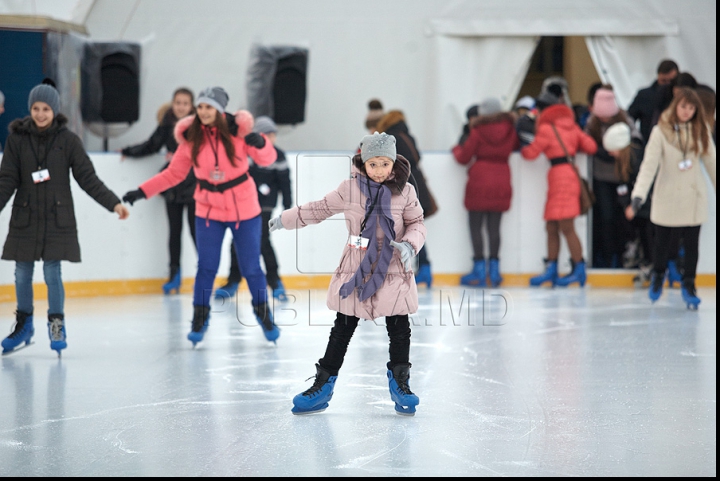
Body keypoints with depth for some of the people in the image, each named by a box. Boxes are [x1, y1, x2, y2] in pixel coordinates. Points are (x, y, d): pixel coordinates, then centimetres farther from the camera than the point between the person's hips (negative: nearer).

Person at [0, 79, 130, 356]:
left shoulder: (67, 140, -4)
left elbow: (88, 178, -2)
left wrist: (113, 203, -10)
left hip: (57, 218, -2)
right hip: (25, 217, 2)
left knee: (52, 272, -5)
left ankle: (57, 325, 13)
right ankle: (23, 326, 26)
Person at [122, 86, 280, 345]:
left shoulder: (238, 129, -12)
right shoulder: (190, 137, -6)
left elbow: (267, 159, -7)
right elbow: (174, 173, 4)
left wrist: (259, 144, -30)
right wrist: (142, 191, -2)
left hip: (244, 209, -1)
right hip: (208, 211, 1)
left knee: (251, 266, 6)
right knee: (206, 267, -2)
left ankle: (263, 313, 25)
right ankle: (200, 318, 13)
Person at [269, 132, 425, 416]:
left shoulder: (405, 191, -3)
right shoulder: (350, 189, -2)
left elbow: (417, 224, 5)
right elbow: (321, 209, 10)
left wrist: (409, 244, -16)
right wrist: (285, 219, 17)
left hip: (394, 270, 0)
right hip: (355, 269, 0)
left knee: (399, 328, 3)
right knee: (343, 328, 6)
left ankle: (399, 383, 20)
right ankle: (323, 384, 13)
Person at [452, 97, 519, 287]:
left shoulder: (478, 131, -8)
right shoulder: (510, 129, 3)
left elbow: (464, 157, -3)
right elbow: (516, 146, 20)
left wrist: (456, 149, 17)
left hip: (480, 181, -4)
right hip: (502, 182, 4)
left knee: (476, 227, 2)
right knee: (494, 227, 7)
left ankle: (479, 271, -1)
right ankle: (494, 269, 4)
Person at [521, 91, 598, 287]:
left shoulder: (546, 128, -6)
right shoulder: (571, 125, 16)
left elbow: (531, 153, -3)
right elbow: (591, 146, 9)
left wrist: (521, 150, 18)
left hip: (562, 174, -9)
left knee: (566, 227, -6)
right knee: (551, 227, 10)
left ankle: (579, 269, -5)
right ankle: (551, 269, 11)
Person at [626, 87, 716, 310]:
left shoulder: (701, 131, -1)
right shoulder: (661, 131, -13)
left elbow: (710, 161, 8)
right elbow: (649, 164, -18)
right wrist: (638, 196, -28)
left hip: (694, 198, 2)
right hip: (667, 197, -2)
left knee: (692, 243, 1)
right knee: (662, 241, 11)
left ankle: (689, 285, 17)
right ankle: (658, 275, 39)